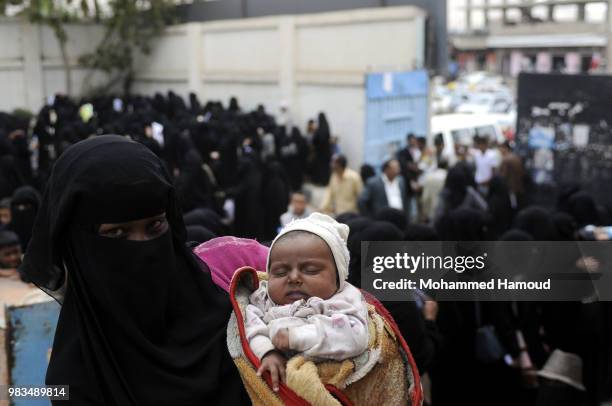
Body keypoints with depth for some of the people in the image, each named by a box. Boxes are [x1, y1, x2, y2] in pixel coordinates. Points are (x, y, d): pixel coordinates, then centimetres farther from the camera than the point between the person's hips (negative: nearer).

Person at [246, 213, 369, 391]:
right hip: (274, 383, 3)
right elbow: (251, 326, -6)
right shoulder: (263, 299, 7)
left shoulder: (345, 301, -6)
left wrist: (296, 336, -22)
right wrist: (267, 351, -24)